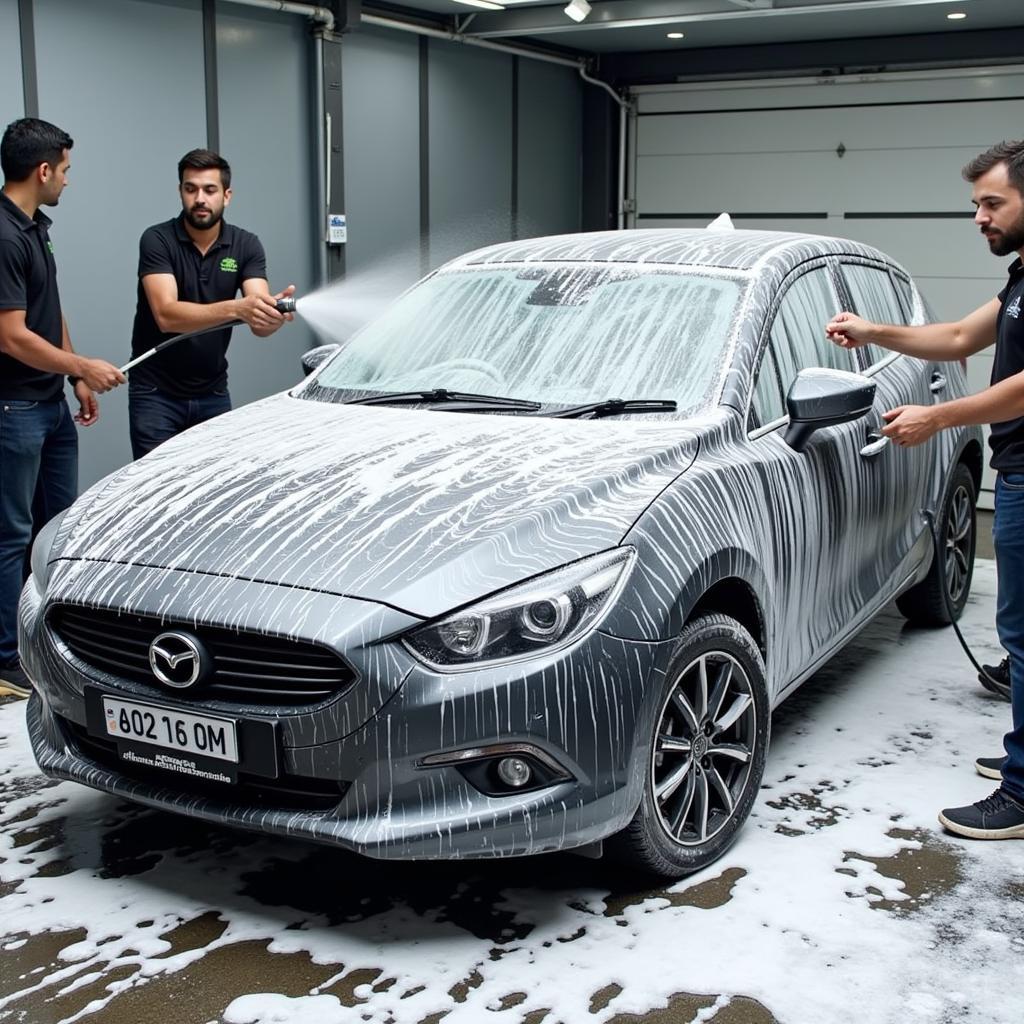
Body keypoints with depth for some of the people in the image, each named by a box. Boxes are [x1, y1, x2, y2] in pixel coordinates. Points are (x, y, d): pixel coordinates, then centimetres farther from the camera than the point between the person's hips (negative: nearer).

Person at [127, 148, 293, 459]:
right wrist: (236, 308, -40)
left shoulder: (246, 245, -3)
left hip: (212, 393, 3)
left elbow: (258, 325, -15)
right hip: (156, 394, -3)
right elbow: (166, 315, -26)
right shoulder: (157, 240, -12)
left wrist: (275, 312, -40)